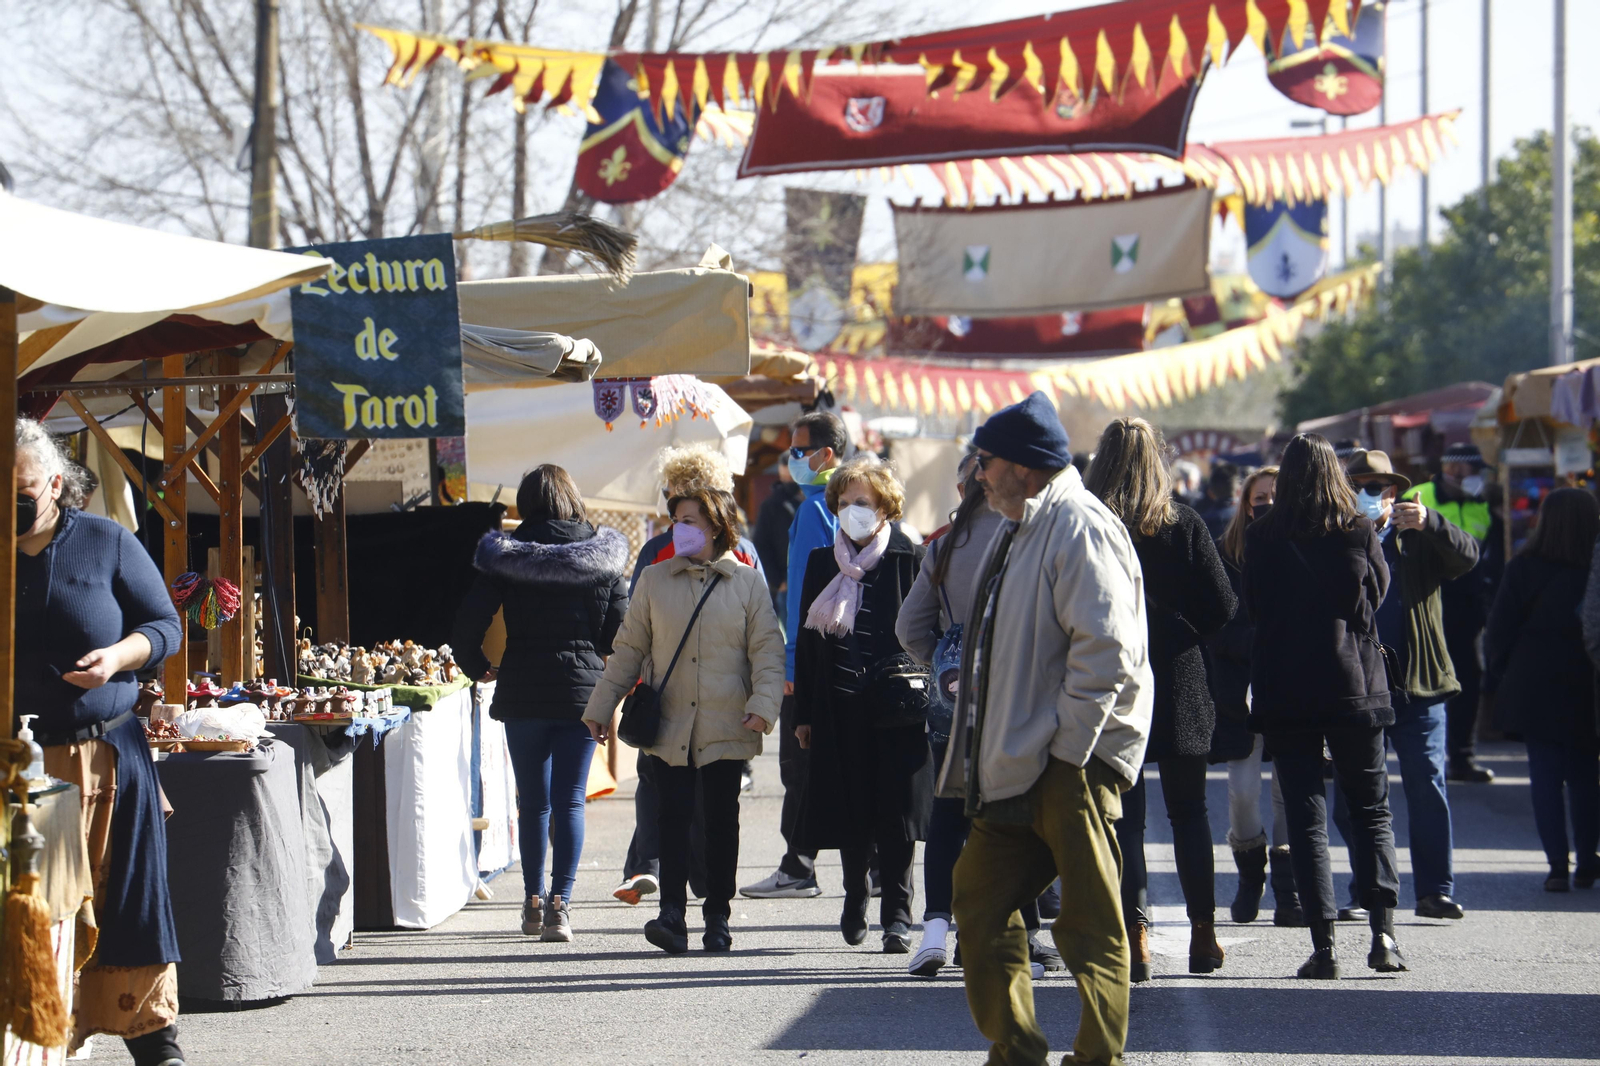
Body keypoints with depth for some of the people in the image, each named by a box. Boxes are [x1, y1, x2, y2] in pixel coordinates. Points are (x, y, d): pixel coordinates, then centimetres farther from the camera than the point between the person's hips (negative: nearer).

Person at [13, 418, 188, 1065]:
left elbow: (165, 625, 6)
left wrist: (117, 657, -12)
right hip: (17, 761, 1)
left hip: (105, 751, -1)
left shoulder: (107, 543, 4)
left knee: (125, 893, 0)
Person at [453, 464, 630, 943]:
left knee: (533, 802, 12)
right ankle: (560, 904, -8)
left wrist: (480, 668, 6)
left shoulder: (507, 556, -3)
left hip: (522, 693, 0)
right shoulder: (603, 554, -1)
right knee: (570, 801, 2)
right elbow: (621, 628, -3)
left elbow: (468, 622, -10)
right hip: (583, 690, 0)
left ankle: (533, 902, 18)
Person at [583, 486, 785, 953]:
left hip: (725, 726, -1)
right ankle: (672, 914, -11)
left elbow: (767, 649, 1)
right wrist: (602, 706, 9)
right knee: (673, 815, -8)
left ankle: (718, 915, 13)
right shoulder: (654, 581, 9)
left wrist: (763, 704, -13)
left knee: (721, 819, 4)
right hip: (669, 726, 1)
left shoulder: (748, 583, 4)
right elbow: (629, 648, 12)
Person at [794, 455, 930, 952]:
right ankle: (855, 896, 28)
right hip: (840, 710, 3)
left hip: (896, 708, -3)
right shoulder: (822, 563, 11)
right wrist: (804, 714, 8)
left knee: (895, 816, -4)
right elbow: (808, 640, 12)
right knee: (849, 814, 7)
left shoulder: (909, 559, 1)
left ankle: (897, 916, 1)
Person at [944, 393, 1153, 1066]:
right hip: (1016, 766, 10)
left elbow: (1106, 651, -22)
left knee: (1091, 923, -5)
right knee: (979, 898, 12)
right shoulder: (1019, 530, 19)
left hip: (1073, 763, -10)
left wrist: (1065, 748, -19)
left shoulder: (1081, 529, -13)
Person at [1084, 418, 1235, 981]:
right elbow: (1223, 607, -5)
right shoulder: (1184, 524, -4)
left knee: (1124, 812, 3)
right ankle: (1203, 933, 13)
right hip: (1179, 684, 1)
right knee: (1189, 809, 12)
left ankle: (1135, 930, -6)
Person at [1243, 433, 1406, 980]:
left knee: (1306, 817, 3)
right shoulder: (1359, 532, -5)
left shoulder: (1262, 538, -6)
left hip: (1285, 692, 0)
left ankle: (1323, 944, -3)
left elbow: (1254, 608, 5)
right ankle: (1382, 929, -2)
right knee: (1372, 811, 13)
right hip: (1355, 686, 0)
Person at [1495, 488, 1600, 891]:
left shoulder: (1524, 567, -6)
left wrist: (1498, 677, 10)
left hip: (1535, 687, -1)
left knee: (1545, 774, 3)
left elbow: (1500, 628, -2)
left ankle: (1558, 864, -5)